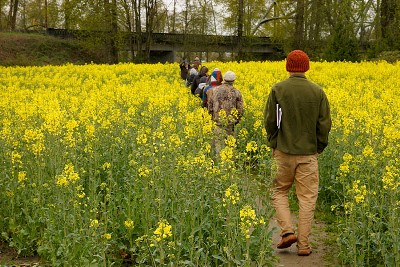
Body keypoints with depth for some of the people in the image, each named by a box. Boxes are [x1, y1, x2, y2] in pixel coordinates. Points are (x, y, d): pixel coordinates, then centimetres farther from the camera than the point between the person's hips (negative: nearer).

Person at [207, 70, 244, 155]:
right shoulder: (236, 92, -2)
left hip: (217, 121, 0)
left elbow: (209, 106, 6)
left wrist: (212, 117, 20)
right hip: (230, 123, 0)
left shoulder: (215, 90, 1)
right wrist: (236, 120, 15)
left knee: (218, 142, 0)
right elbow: (240, 110, 0)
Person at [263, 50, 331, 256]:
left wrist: (273, 144, 10)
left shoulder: (278, 90, -6)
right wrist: (319, 148, 12)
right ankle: (303, 245, 9)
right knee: (307, 198, 6)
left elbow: (269, 121, -5)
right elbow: (325, 124, -1)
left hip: (284, 151, -1)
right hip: (309, 153, 1)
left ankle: (287, 231, 1)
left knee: (279, 192, 17)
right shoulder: (317, 91, -2)